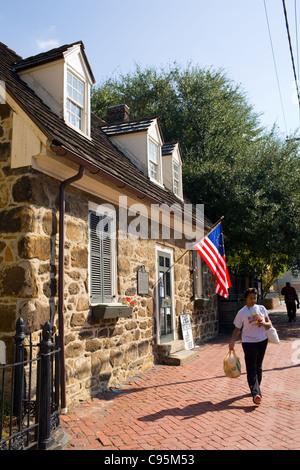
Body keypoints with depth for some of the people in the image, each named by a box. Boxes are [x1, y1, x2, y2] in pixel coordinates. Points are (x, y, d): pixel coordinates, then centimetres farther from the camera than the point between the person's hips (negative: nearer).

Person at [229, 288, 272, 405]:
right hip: (249, 342, -4)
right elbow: (237, 329, -1)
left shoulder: (261, 308, 4)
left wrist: (264, 323, -14)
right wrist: (232, 341, -14)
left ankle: (257, 386, 34)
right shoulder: (241, 313, -6)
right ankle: (256, 394, -19)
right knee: (251, 369, -12)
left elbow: (269, 324, 9)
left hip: (262, 341, 4)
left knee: (258, 367, 15)